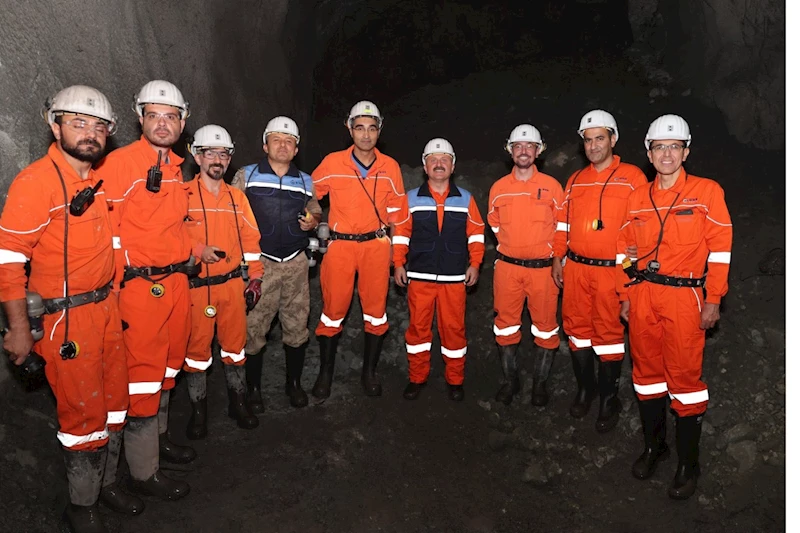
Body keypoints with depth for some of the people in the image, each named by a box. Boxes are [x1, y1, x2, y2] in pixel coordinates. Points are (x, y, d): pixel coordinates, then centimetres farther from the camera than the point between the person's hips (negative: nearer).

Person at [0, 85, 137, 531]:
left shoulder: (99, 181, 8)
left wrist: (111, 298, 16)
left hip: (106, 308, 7)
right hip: (66, 318, -7)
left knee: (115, 399, 17)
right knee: (83, 411, 4)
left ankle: (106, 482, 38)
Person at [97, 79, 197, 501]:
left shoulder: (178, 168, 12)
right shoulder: (120, 162, -11)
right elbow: (106, 231, -14)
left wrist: (192, 250, 15)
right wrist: (113, 291, -15)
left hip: (177, 283, 8)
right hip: (140, 287, -7)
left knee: (167, 366, 20)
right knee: (142, 373, 1)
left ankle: (158, 436, 40)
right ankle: (143, 471, 17)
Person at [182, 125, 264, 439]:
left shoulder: (237, 196, 11)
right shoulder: (184, 194, -3)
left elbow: (250, 237, 12)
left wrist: (254, 275, 9)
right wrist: (199, 249, -21)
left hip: (233, 283, 4)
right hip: (197, 285, -3)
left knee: (235, 343, 12)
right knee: (197, 347, 5)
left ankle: (238, 402, 28)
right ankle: (198, 409, 20)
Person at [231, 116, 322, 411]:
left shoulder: (305, 181, 12)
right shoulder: (245, 176, 2)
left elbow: (316, 211, 22)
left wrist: (313, 221, -1)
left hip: (296, 264, 3)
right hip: (258, 263, -3)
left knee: (297, 325, 8)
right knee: (253, 327, 2)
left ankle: (294, 383, 26)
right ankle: (253, 388, 19)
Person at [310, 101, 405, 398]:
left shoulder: (390, 167, 3)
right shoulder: (332, 163, -3)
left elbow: (396, 210, 11)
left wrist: (392, 245, 8)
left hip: (376, 246, 2)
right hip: (340, 245, -1)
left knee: (376, 311, 6)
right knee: (333, 310, 2)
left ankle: (369, 372, 22)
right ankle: (325, 373, 18)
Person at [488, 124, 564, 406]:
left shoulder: (551, 186, -2)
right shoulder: (498, 187, 4)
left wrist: (556, 258, 5)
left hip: (543, 268, -2)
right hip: (507, 267, 2)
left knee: (545, 327, 5)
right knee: (506, 325, 8)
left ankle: (540, 383, 20)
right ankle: (510, 380, 24)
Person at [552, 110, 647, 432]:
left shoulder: (632, 177, 0)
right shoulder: (575, 180, 14)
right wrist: (558, 258, 11)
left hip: (612, 270, -4)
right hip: (575, 268, 5)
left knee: (608, 332, 1)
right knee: (577, 328, 10)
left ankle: (609, 399, 16)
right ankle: (584, 388, 28)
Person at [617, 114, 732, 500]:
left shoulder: (707, 192, -1)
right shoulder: (637, 199, 9)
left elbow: (720, 249, -4)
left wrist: (713, 300, -8)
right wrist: (625, 295, 8)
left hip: (684, 297, -4)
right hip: (642, 295, 4)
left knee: (684, 374, 0)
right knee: (647, 369, 12)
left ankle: (688, 463, 16)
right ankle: (654, 445, 31)